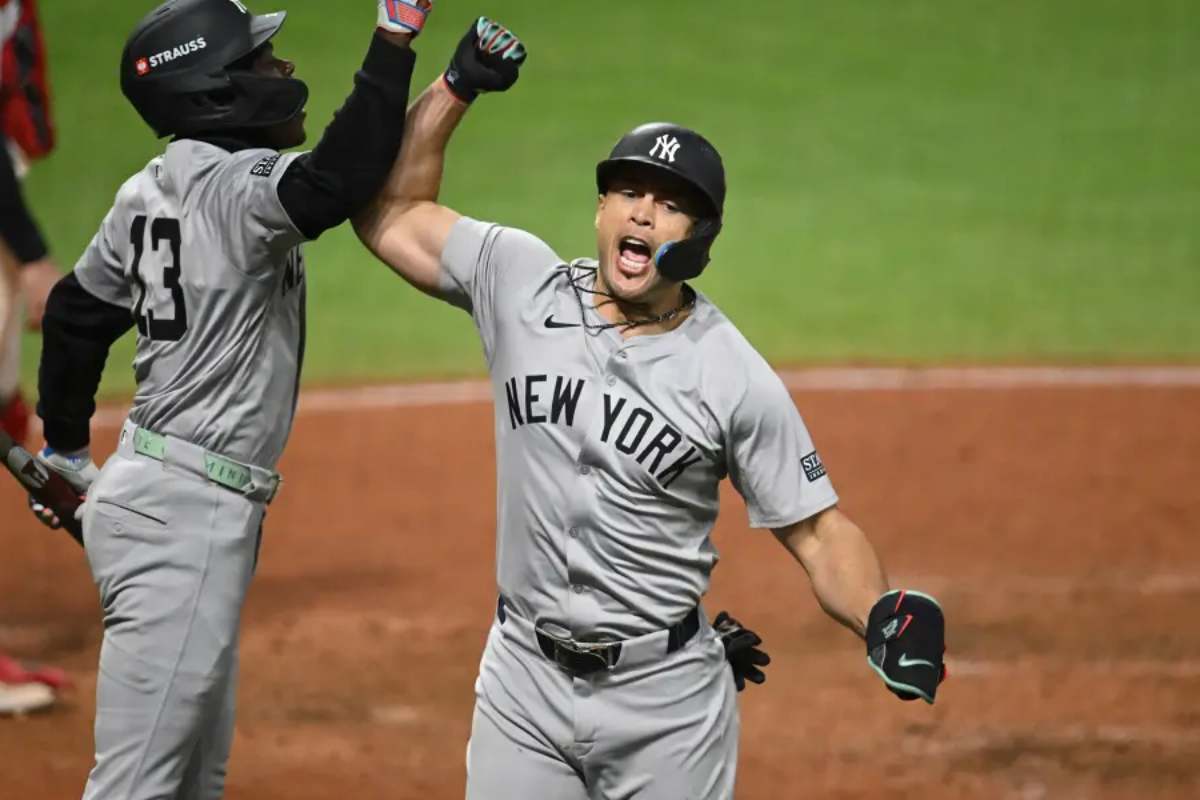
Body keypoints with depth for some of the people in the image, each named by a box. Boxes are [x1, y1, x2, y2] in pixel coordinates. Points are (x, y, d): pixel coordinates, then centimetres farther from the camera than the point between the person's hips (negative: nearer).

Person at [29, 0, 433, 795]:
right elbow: (342, 177, -37)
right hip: (190, 512, -10)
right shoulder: (236, 186, -17)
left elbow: (78, 312, 20)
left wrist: (66, 450, 32)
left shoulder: (151, 191, 10)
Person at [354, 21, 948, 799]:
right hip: (524, 680, 2)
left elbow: (817, 528, -5)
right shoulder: (523, 283, -1)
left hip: (665, 699, -2)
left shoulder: (734, 377, -9)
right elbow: (390, 214, 6)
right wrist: (456, 87, -2)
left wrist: (882, 617, -23)